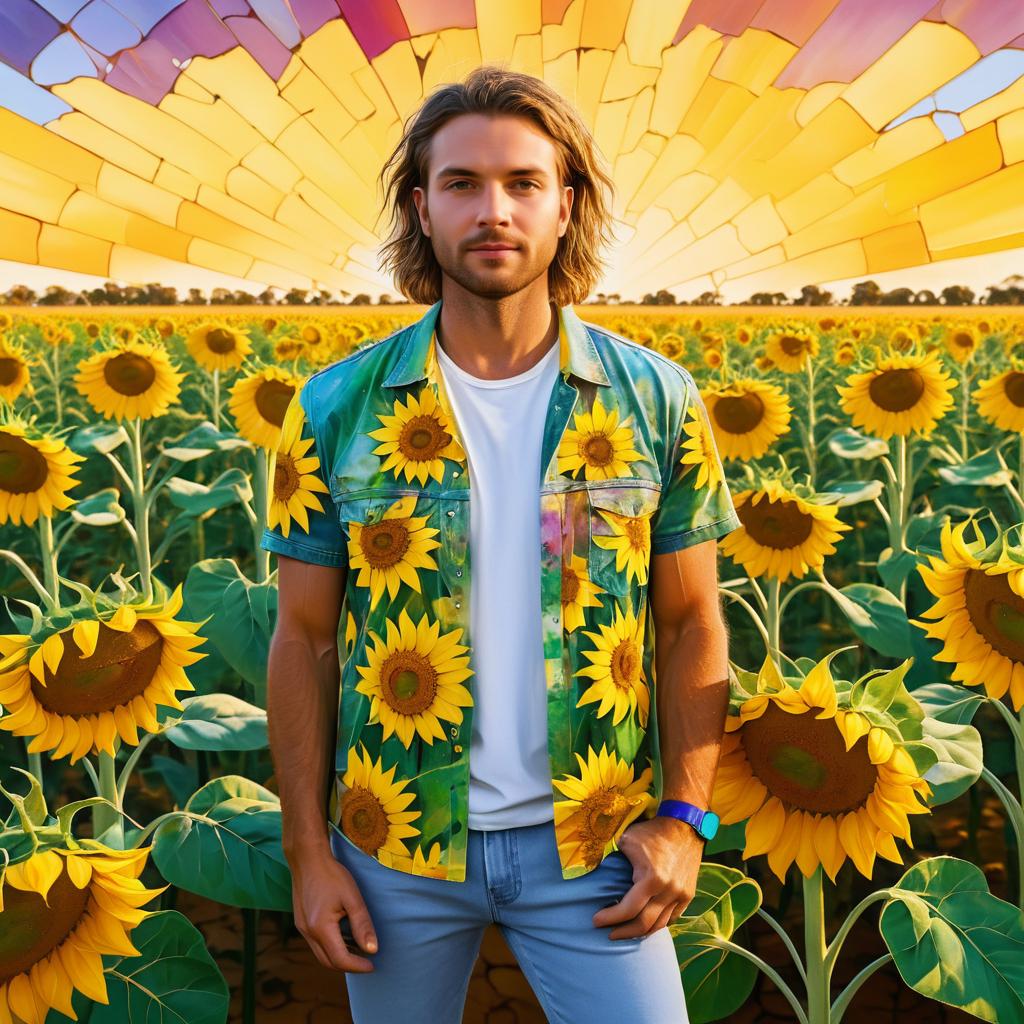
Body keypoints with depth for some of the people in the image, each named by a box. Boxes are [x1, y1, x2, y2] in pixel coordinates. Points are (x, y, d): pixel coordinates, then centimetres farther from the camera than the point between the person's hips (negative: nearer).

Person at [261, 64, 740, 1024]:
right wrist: (307, 850, -2)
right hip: (398, 841, 1)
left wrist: (682, 819, -5)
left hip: (589, 842, 0)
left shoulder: (657, 401, -6)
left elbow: (692, 625, 1)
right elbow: (303, 637, -1)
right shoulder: (335, 408, -6)